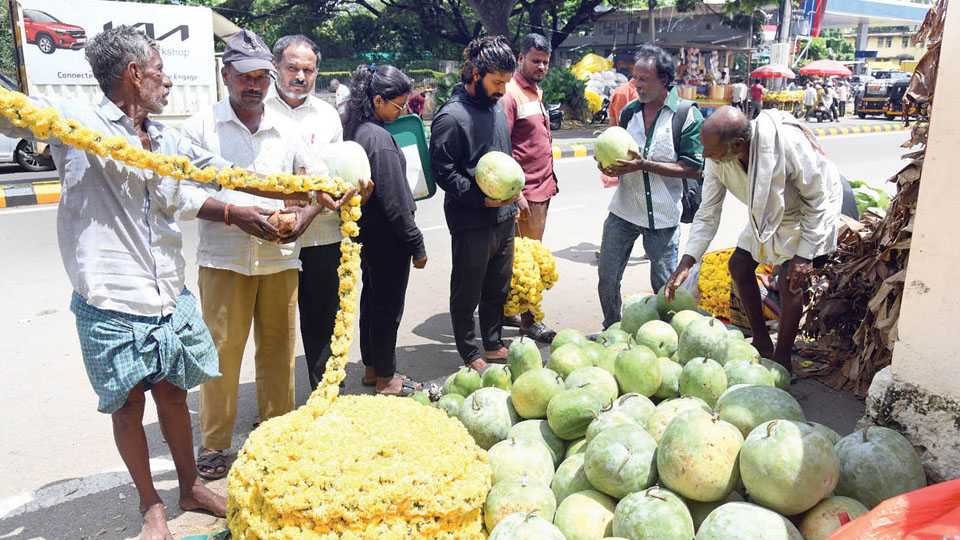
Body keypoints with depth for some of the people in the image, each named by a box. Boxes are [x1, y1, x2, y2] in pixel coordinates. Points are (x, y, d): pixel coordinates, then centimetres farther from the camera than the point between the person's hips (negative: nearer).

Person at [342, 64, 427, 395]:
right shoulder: (380, 138, -22)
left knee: (371, 301, 19)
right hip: (387, 236, -9)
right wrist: (417, 244, -13)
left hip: (366, 231, 9)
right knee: (388, 308, 4)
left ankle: (372, 368, 34)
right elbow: (394, 201, -21)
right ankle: (385, 379, 19)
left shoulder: (355, 130, 6)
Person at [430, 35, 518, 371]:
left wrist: (513, 193, 15)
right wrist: (482, 199, -20)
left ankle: (494, 345, 36)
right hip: (471, 222, -8)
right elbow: (442, 171, -16)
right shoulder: (451, 116, -16)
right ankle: (470, 355, 24)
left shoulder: (496, 106, 9)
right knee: (467, 293, 8)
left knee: (498, 288, 19)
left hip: (504, 217, 8)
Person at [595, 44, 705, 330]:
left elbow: (694, 168, -13)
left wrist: (645, 165, -20)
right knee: (607, 277, 9)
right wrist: (609, 166, -6)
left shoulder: (687, 115, -7)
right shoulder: (629, 112, 8)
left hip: (663, 216, -4)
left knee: (664, 285, 6)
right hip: (623, 210, 4)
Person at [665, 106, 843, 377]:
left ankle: (781, 359, 5)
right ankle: (762, 343, 23)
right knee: (739, 265, 6)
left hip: (809, 214, -6)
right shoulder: (716, 161, -22)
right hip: (767, 213, 7)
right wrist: (686, 262, -18)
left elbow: (817, 201, -26)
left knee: (790, 282, -14)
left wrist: (804, 255, -25)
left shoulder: (788, 143, -39)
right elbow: (708, 214, -11)